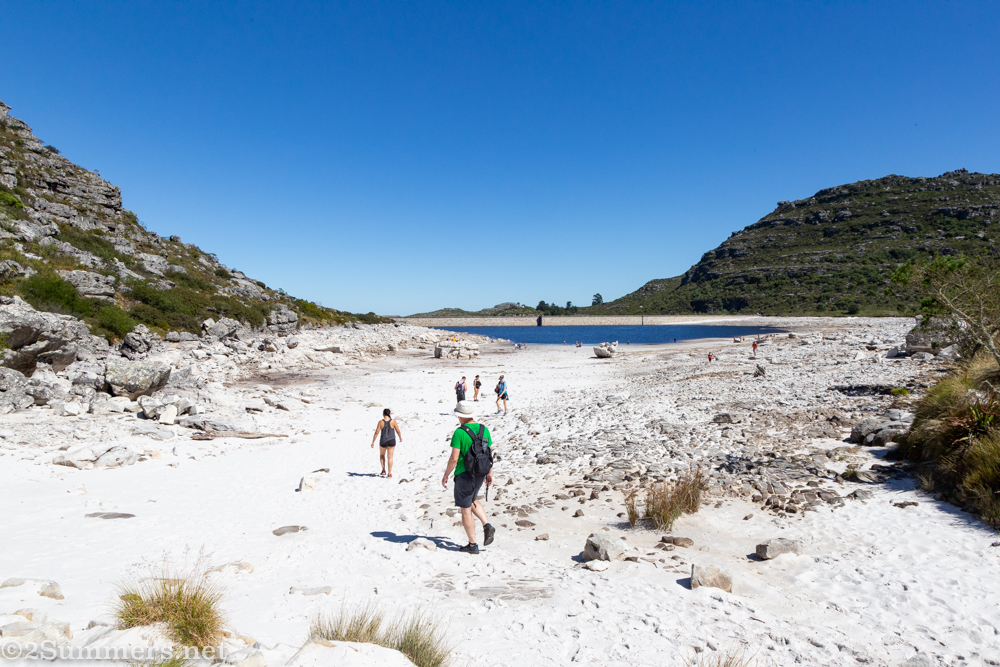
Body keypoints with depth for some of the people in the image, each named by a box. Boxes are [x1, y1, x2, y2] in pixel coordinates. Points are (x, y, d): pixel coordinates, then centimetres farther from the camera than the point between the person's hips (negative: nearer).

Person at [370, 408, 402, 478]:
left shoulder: (381, 422, -8)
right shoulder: (393, 421, -7)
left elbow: (376, 432, -7)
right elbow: (398, 431, -1)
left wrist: (373, 442, 0)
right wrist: (400, 438, 17)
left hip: (383, 441, 0)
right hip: (391, 441, 0)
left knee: (382, 455, 24)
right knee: (390, 457, 7)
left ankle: (383, 470, 19)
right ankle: (389, 473, 6)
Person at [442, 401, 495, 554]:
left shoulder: (459, 432, -17)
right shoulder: (484, 429, 1)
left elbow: (454, 458, -18)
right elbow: (490, 454, 7)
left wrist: (445, 476, -6)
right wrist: (489, 473, 18)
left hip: (464, 475, -6)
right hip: (480, 473, 7)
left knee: (466, 510, 6)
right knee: (472, 501, 29)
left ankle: (473, 545, 12)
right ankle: (487, 526, 11)